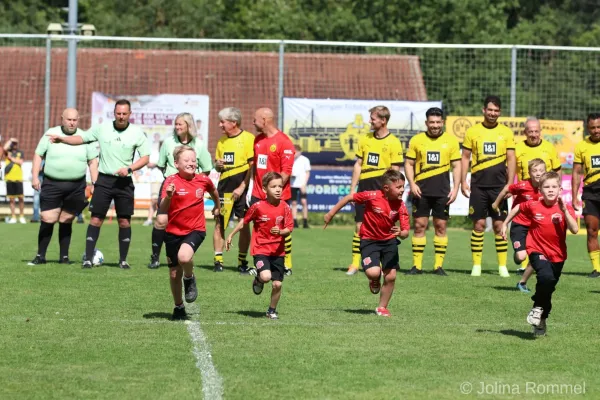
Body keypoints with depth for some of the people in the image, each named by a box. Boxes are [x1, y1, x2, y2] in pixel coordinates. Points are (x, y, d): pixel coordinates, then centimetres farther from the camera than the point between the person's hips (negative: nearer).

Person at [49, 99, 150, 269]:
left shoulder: (137, 133, -1)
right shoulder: (102, 128, 2)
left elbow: (145, 158, 0)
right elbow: (81, 138, 11)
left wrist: (129, 169, -14)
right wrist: (62, 139, -3)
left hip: (124, 182, 0)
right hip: (104, 180, 0)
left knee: (124, 221, 1)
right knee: (96, 219, -5)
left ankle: (123, 260, 11)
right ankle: (88, 258, -4)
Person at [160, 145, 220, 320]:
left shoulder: (203, 180, -4)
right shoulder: (171, 181, -12)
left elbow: (213, 192, 21)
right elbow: (163, 210, -21)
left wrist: (217, 207, 37)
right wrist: (168, 196, -40)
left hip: (196, 229, 0)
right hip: (173, 232, 0)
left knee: (184, 256, -31)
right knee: (174, 273, 9)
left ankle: (190, 279, 2)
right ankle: (179, 307, 30)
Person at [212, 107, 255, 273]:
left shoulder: (248, 138, -5)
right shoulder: (222, 141, 13)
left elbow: (253, 166, -8)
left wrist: (242, 187, -13)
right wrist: (218, 165, -3)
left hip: (242, 187, -5)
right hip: (224, 187, 5)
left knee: (244, 224, 1)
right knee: (219, 223, -1)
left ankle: (242, 261, 9)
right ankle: (218, 260, 3)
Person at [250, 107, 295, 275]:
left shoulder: (284, 141, -11)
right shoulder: (258, 140, 11)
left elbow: (286, 171, -15)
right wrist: (254, 186, 12)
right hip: (258, 195, 6)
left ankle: (286, 265, 10)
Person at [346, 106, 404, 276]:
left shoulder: (393, 143, -4)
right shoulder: (365, 139, 10)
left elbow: (395, 171, -5)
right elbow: (358, 165, 13)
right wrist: (353, 188, 8)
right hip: (364, 187, 4)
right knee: (360, 226, 3)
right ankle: (355, 264, 8)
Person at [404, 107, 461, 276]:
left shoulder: (451, 140, 5)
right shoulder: (416, 140, 5)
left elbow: (456, 166, 6)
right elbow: (409, 164, 7)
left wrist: (455, 188, -3)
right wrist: (412, 183, -7)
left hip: (442, 192, 0)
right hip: (421, 190, 0)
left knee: (441, 226, 1)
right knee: (419, 225, -1)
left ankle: (439, 266, 6)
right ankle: (417, 265, 4)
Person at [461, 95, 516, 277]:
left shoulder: (506, 132, 4)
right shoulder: (473, 131, 5)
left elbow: (511, 159, 4)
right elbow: (465, 157, 8)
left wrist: (510, 183, -6)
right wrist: (463, 181, 0)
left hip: (499, 185, 0)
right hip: (478, 185, 0)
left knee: (499, 225, 0)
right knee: (479, 224, 0)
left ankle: (502, 266, 5)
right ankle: (476, 265, 6)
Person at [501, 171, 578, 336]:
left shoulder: (566, 208, -11)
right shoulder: (533, 206, -10)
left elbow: (574, 230, -25)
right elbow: (517, 208, 12)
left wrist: (564, 211, -31)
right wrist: (505, 224, 17)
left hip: (557, 256, 2)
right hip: (538, 251, -2)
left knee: (548, 289, 13)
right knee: (546, 277, -30)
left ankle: (541, 321, 37)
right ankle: (538, 307, -5)